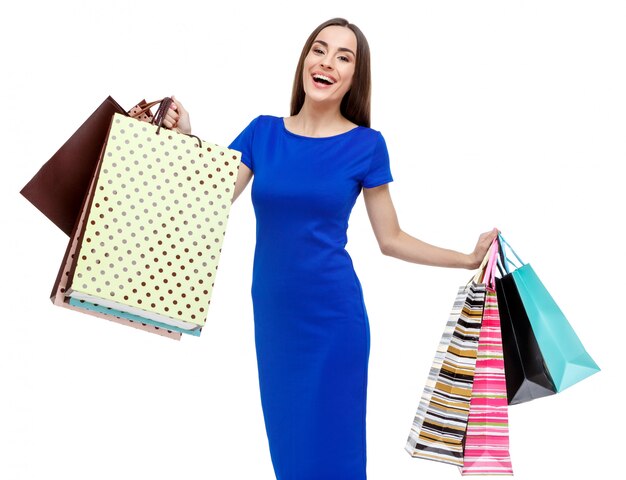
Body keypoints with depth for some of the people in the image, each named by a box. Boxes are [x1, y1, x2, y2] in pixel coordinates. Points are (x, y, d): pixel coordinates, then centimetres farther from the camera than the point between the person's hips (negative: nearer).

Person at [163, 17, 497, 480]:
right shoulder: (262, 132, 2)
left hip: (333, 315, -3)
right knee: (287, 441, 16)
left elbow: (391, 239, 1)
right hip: (272, 313, 3)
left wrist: (469, 259, -5)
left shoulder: (366, 145, -4)